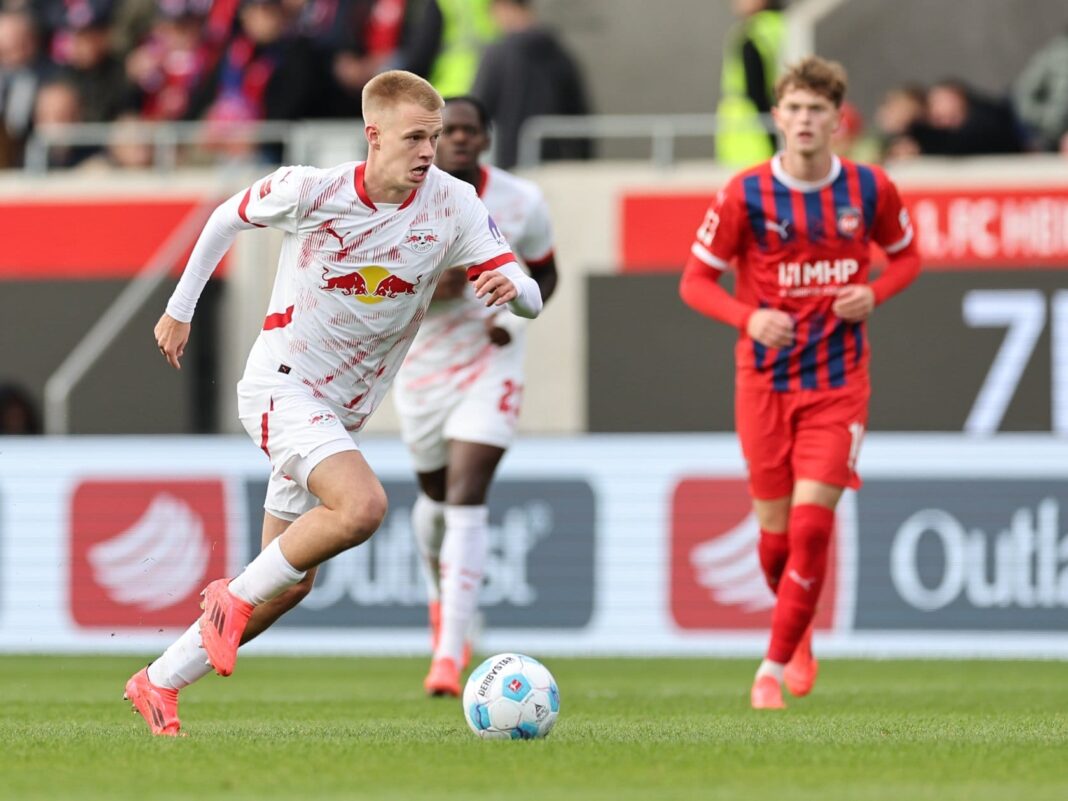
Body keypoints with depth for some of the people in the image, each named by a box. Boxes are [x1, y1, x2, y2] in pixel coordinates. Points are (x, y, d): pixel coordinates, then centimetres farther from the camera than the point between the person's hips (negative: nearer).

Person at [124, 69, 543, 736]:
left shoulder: (453, 204, -8)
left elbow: (530, 299, -11)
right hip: (281, 383, -6)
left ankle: (160, 683, 23)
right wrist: (181, 308, 12)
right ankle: (237, 596, -11)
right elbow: (229, 217, 5)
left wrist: (512, 286, -35)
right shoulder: (311, 191, -15)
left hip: (342, 413, 6)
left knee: (292, 584, 9)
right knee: (362, 505, -31)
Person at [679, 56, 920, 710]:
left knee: (813, 522, -13)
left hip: (840, 385, 0)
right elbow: (696, 280, -1)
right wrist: (748, 317, -20)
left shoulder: (870, 189, -2)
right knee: (775, 531, 6)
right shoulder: (746, 194, -6)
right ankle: (799, 636, 35)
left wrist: (874, 294, -7)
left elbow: (907, 256, 15)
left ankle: (775, 668, -4)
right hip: (765, 381, 0)